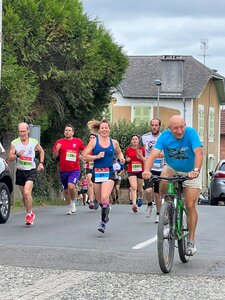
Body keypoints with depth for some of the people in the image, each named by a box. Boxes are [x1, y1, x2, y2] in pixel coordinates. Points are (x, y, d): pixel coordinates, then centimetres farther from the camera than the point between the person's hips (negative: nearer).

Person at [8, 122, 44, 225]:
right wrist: (17, 155, -22)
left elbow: (41, 151, 18)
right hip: (20, 171, 3)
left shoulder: (34, 142, -2)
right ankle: (30, 213, 30)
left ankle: (29, 214, -8)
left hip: (31, 171, -3)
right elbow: (9, 158, -4)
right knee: (24, 195, 11)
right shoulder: (14, 143, -2)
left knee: (27, 192, -20)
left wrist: (41, 163, 8)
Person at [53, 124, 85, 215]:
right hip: (63, 170, 2)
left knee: (71, 186, -24)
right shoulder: (59, 142, 3)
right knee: (66, 190, 13)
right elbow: (54, 156, 3)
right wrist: (57, 149, -15)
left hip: (75, 170, -2)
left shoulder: (78, 141, 4)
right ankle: (69, 206, 32)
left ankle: (73, 202, 2)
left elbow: (82, 151, 21)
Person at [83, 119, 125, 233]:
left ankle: (103, 221, -9)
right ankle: (105, 215, 42)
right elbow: (85, 156, -4)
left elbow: (119, 152, 24)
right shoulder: (94, 142, 0)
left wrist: (121, 158, 4)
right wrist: (97, 156, -17)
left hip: (109, 173, -1)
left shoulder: (114, 142, 5)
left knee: (105, 197, -19)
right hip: (97, 172, 1)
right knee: (99, 200, 12)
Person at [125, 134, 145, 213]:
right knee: (133, 187, -19)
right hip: (131, 171, -1)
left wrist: (140, 156, -17)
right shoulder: (128, 150, 2)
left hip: (140, 171, 1)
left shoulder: (142, 149, -1)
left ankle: (140, 197, 47)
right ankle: (134, 204, -29)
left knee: (139, 189, 13)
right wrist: (127, 159, -5)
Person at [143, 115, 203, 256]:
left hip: (190, 173, -2)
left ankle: (191, 241, 2)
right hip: (172, 169, 2)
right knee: (163, 182, -32)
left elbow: (199, 153, -36)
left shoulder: (191, 133, -26)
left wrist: (196, 170, -54)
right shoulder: (165, 136, -20)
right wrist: (147, 170, -48)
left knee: (190, 206, -8)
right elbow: (153, 154, -29)